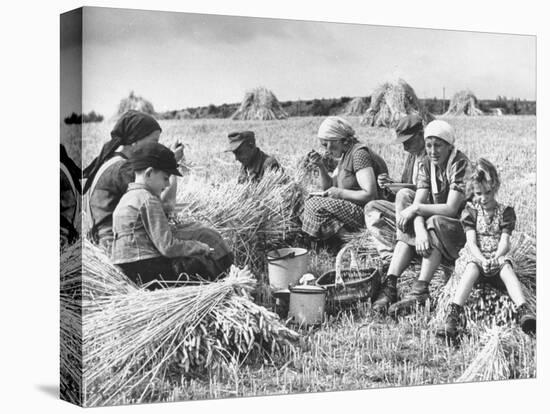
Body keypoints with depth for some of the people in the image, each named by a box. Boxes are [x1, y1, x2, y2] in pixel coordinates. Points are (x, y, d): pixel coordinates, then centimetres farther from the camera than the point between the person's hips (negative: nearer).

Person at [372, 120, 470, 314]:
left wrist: (416, 209, -24)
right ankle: (389, 286, -28)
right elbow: (418, 202, -10)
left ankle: (420, 290, -41)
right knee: (407, 233, -20)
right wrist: (420, 231, -30)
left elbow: (451, 208, -24)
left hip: (462, 226, -6)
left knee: (435, 224, -34)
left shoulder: (460, 164, -18)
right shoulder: (426, 163, 2)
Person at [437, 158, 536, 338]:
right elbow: (471, 242, -5)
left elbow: (504, 242, -2)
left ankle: (523, 311, -56)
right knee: (472, 268, -36)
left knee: (507, 268, -34)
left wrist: (494, 260, -22)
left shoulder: (505, 211, 7)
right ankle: (454, 315, -57)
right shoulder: (470, 210, 5)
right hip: (475, 256, -1)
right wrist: (483, 260, -24)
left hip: (498, 256, 1)